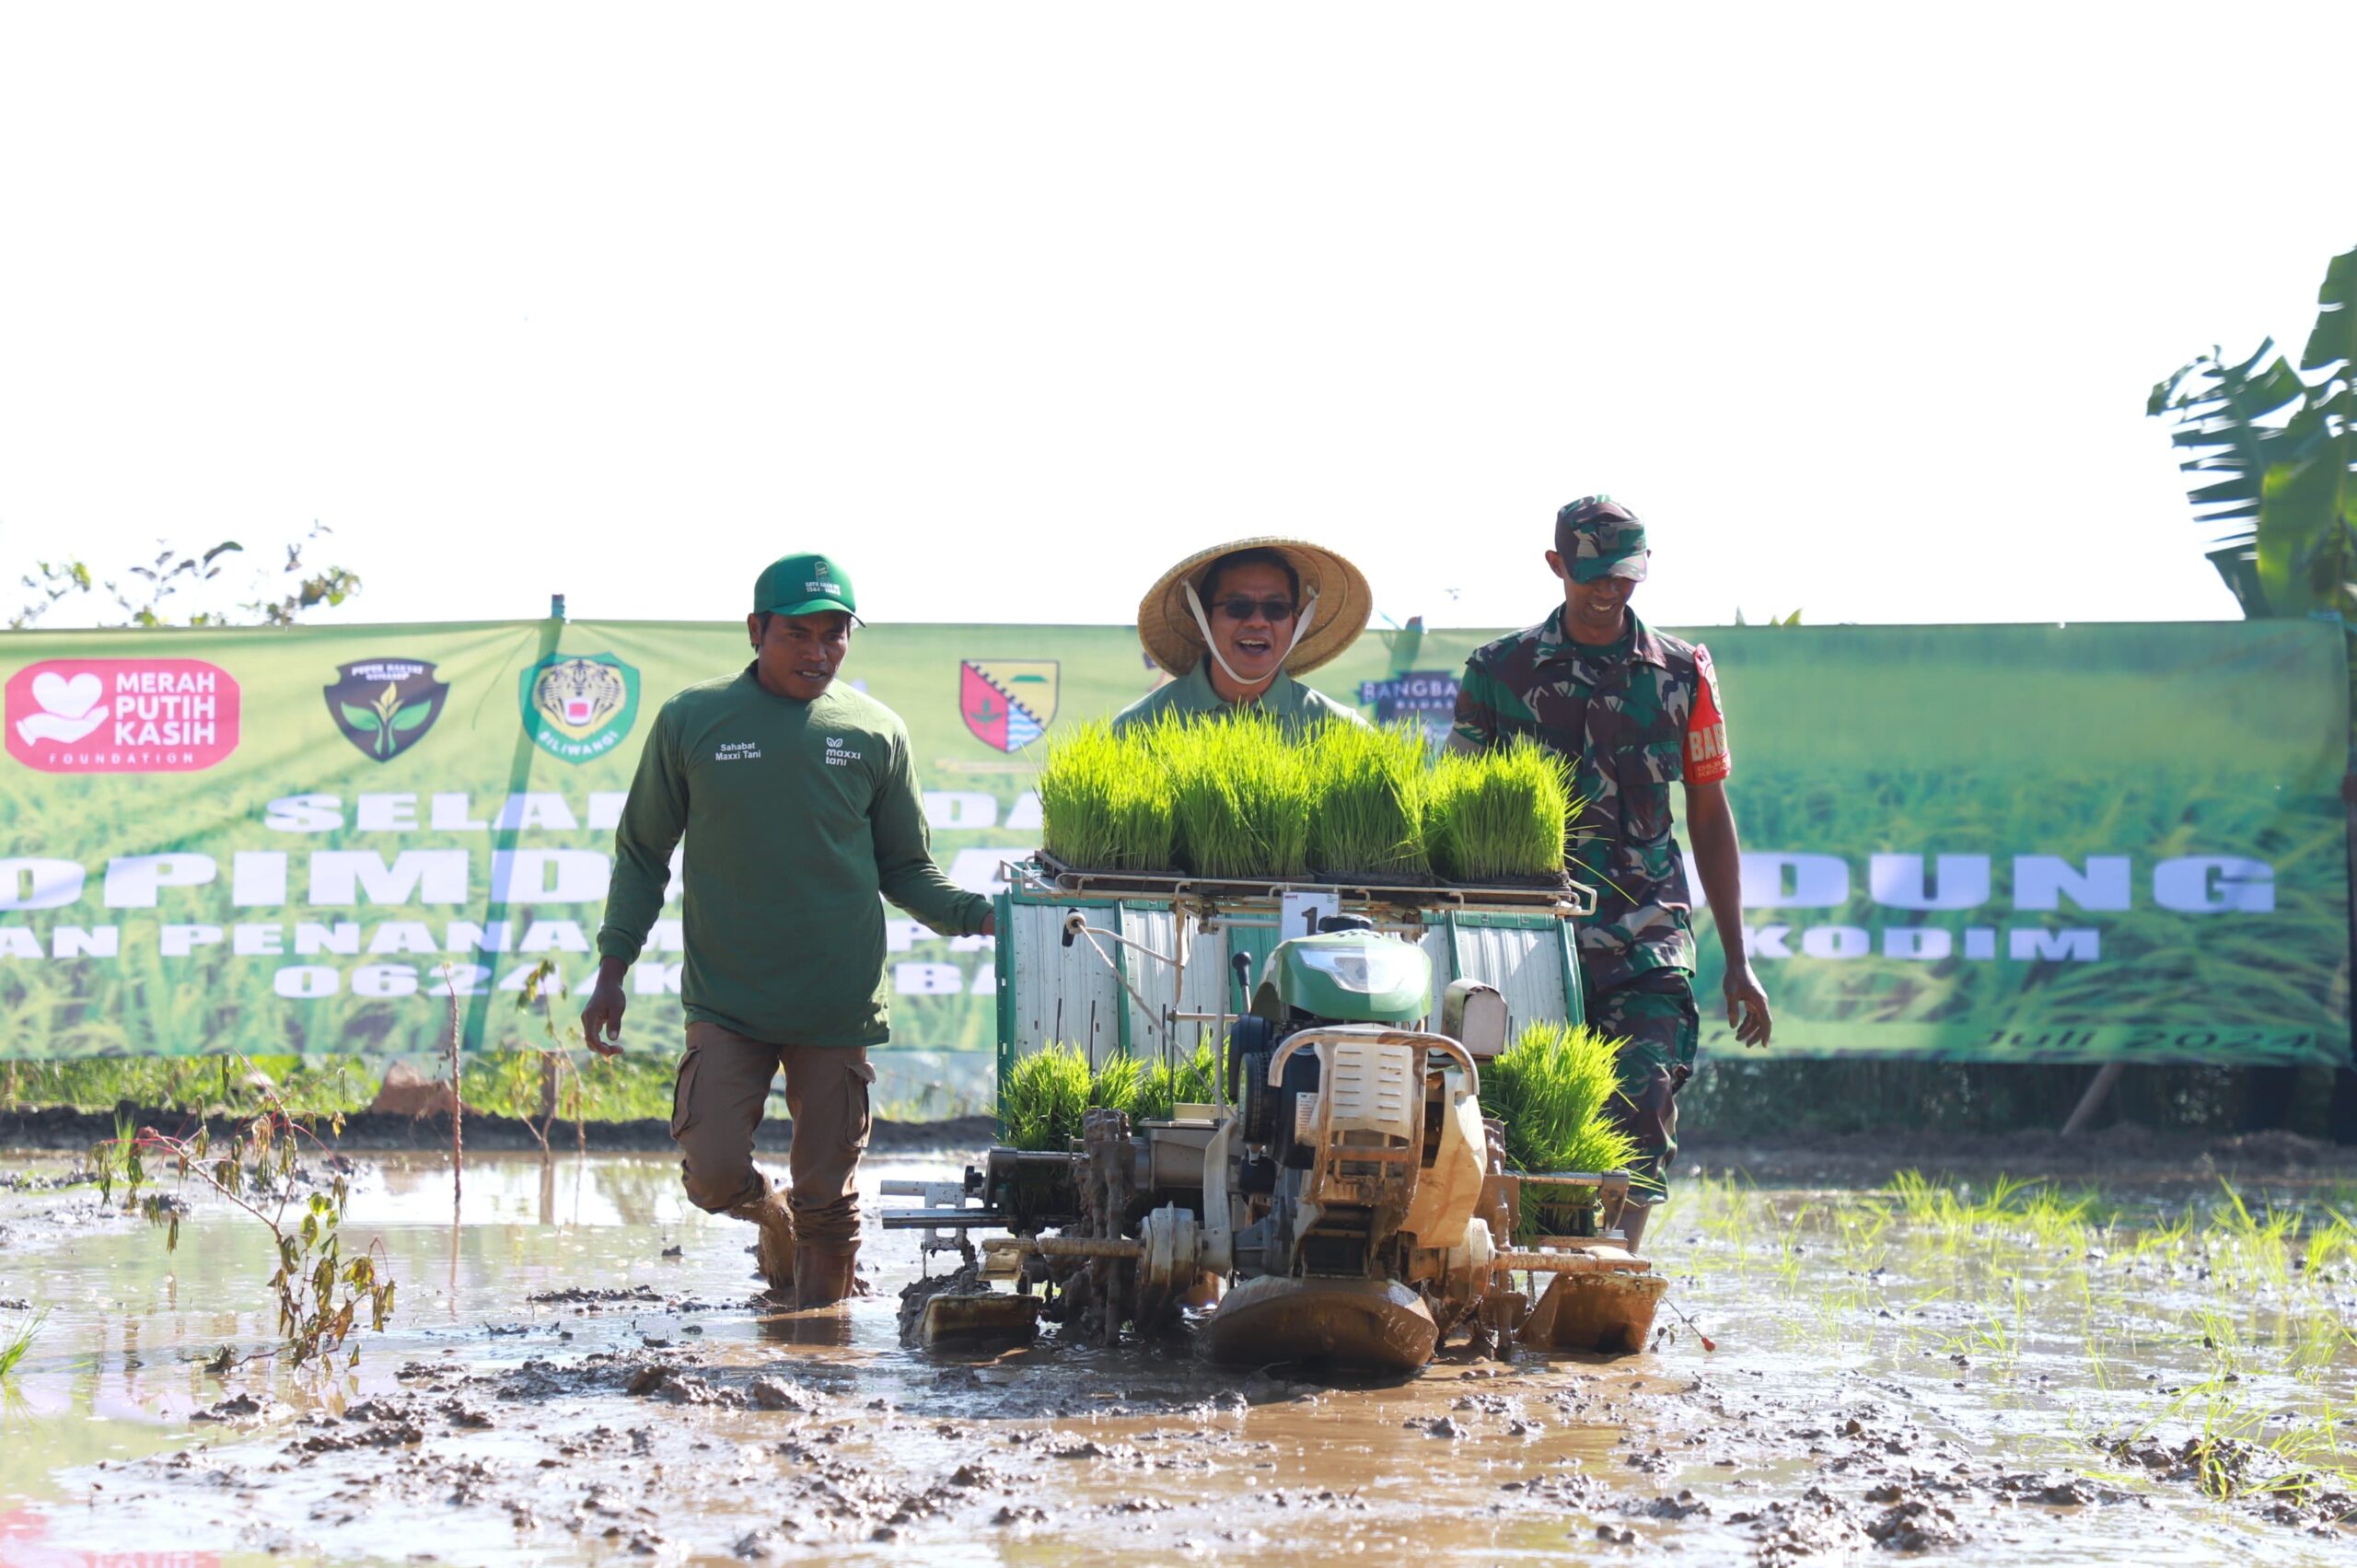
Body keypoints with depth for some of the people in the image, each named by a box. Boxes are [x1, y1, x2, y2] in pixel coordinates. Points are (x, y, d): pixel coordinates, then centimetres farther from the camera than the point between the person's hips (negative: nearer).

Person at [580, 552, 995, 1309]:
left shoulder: (876, 732, 4)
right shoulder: (692, 721, 1)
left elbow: (906, 872, 10)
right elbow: (643, 855, 10)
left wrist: (983, 915, -8)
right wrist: (612, 970, 3)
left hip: (839, 1007, 1)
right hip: (726, 1001, -1)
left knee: (829, 1201, 2)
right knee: (715, 1174, -12)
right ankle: (771, 1217, 23)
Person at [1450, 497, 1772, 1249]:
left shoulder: (1683, 673, 9)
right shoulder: (1499, 671, 6)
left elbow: (1709, 815, 14)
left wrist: (1737, 959, 12)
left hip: (1648, 940, 0)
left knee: (1642, 1121, -13)